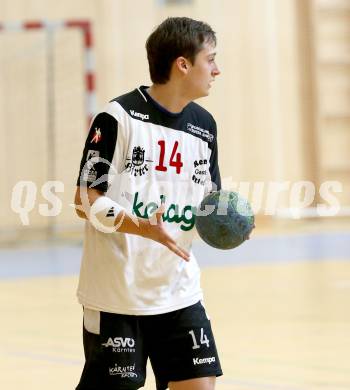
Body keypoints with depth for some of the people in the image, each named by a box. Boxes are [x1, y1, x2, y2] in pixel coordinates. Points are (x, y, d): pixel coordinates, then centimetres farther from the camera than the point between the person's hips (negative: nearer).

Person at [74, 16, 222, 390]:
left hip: (179, 289, 6)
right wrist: (142, 227, -27)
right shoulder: (119, 117, -12)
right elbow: (86, 200, -12)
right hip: (116, 291, -5)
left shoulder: (204, 125, 7)